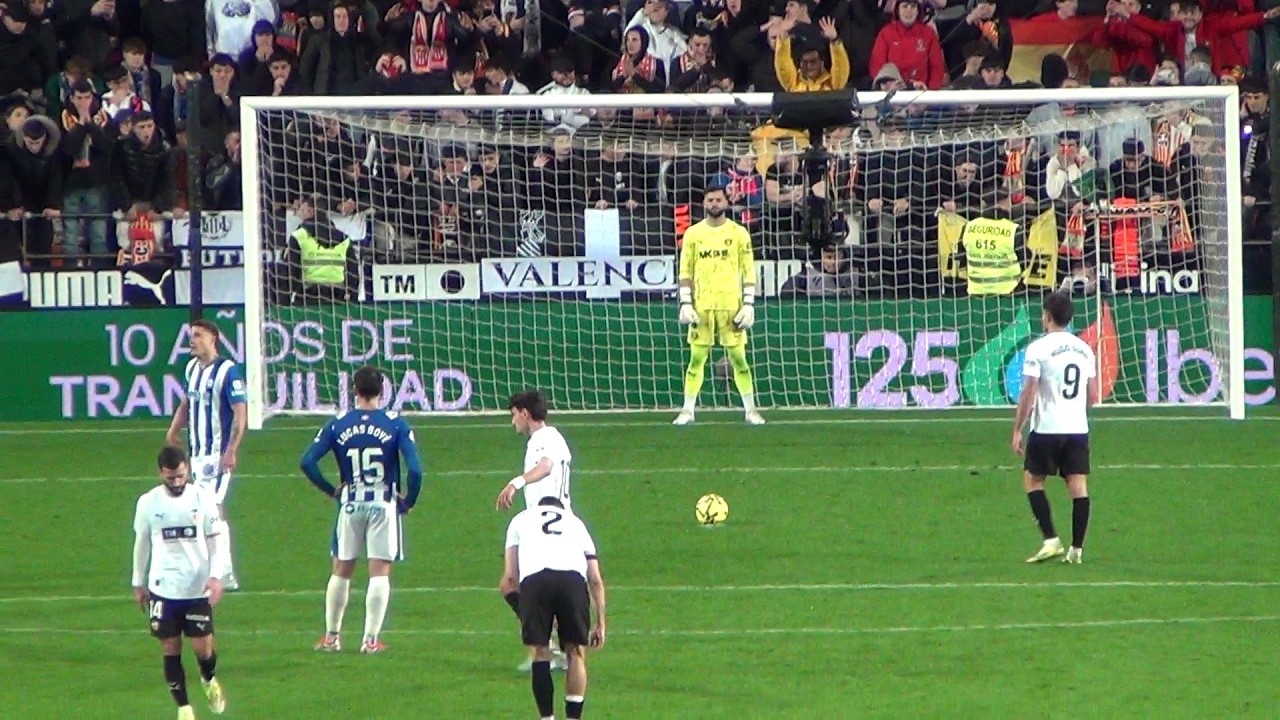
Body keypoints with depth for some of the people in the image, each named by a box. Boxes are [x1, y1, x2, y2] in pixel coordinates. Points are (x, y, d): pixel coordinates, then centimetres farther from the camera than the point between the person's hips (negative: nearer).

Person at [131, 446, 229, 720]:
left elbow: (218, 539, 0)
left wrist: (216, 576, -12)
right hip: (163, 589, 1)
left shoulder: (203, 498, -5)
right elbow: (141, 543, 10)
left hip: (198, 589, -1)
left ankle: (209, 681, 32)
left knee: (203, 647, -2)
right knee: (171, 650, 2)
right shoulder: (148, 503, -2)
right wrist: (138, 583, 14)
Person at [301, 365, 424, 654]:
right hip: (384, 504, -2)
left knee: (341, 570, 14)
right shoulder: (396, 425, -7)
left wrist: (331, 490, 6)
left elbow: (308, 462, -5)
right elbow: (415, 468, -16)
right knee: (379, 572, 1)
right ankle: (370, 639, -1)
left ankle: (331, 636, 18)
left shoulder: (337, 425, 0)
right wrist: (409, 500, -1)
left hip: (350, 504, 2)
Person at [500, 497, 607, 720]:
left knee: (540, 652, 13)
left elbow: (510, 577, 23)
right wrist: (600, 624, 32)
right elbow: (596, 580, 29)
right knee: (576, 652, 15)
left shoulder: (521, 519, 33)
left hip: (534, 578, -1)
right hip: (573, 579, 1)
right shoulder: (575, 523, 37)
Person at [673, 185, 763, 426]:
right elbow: (685, 271, 8)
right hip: (701, 305, 1)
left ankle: (750, 410, 7)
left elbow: (748, 271, 4)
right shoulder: (693, 234, 7)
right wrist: (686, 304, -2)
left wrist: (749, 305, -4)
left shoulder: (738, 233, 4)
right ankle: (687, 410, 5)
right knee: (697, 358, 0)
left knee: (738, 357, 0)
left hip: (731, 305, -1)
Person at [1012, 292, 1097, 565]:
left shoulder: (1038, 348, -9)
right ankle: (1076, 549, 1)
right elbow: (1092, 395, 13)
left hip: (1047, 429, -5)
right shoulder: (1084, 349, 8)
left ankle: (1051, 540, -2)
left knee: (1032, 479, 9)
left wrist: (1017, 430, -5)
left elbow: (1028, 394, -11)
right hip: (1079, 429, 5)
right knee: (1078, 485, 3)